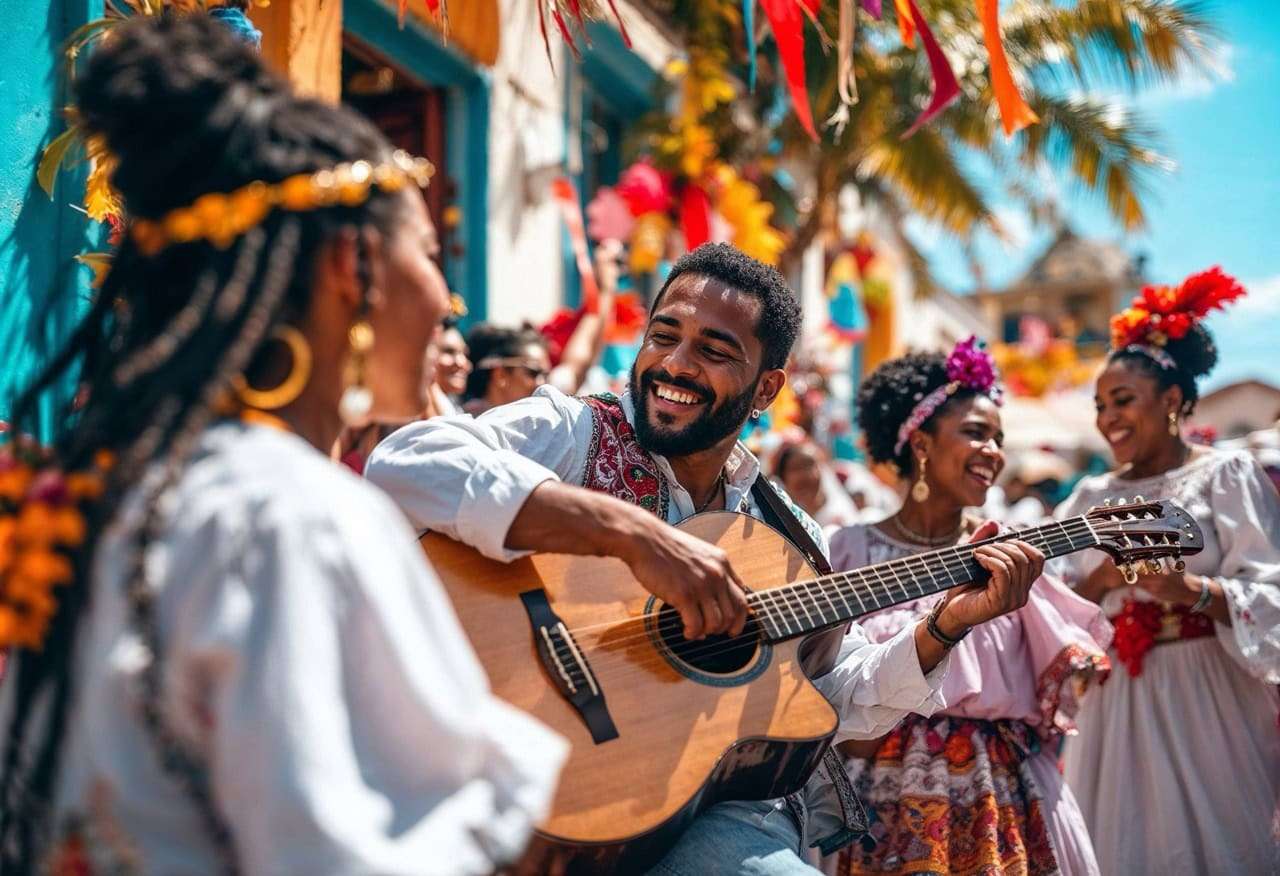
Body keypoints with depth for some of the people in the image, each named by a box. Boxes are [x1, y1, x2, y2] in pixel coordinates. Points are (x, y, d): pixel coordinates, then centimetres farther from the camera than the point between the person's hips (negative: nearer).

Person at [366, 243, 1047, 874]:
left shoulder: (790, 540, 11)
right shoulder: (570, 434, -4)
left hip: (727, 808, 6)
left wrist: (947, 624, 3)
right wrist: (632, 531, -29)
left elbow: (838, 700, 19)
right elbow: (404, 465, -24)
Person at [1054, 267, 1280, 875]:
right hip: (1118, 700, 4)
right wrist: (1104, 577, -15)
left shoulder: (1227, 474, -2)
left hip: (1207, 695, -4)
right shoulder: (1092, 496, 11)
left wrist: (1189, 587, -26)